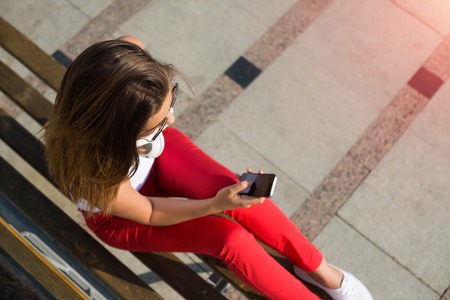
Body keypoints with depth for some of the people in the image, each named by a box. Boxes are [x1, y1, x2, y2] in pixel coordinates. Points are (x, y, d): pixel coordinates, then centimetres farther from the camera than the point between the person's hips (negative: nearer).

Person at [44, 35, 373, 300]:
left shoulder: (130, 58, -36)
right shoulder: (96, 176, -44)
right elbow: (149, 213, -23)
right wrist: (215, 204, -30)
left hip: (158, 152, 4)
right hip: (121, 217, -3)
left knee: (235, 192, -19)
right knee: (230, 237, -19)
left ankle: (317, 267, 1)